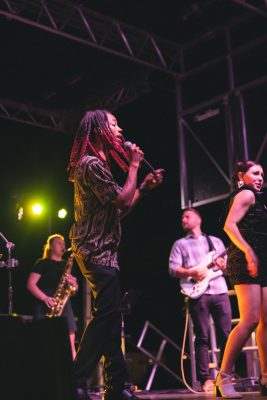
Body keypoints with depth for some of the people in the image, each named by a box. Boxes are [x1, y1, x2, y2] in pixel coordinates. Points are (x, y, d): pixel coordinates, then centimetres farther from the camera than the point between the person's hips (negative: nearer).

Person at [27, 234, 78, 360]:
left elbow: (75, 289, 18)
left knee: (70, 342, -3)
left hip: (64, 306, 5)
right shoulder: (42, 263, 3)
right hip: (46, 307, -5)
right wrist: (45, 298, -19)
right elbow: (30, 284, -6)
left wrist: (73, 282, -6)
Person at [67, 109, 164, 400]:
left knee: (110, 316, 10)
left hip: (100, 250, 11)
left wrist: (145, 186, 16)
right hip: (97, 251, -11)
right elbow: (123, 201, -17)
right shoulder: (92, 164, -13)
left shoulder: (97, 164, 21)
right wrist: (133, 165, -6)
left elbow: (117, 211, 21)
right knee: (106, 315, -13)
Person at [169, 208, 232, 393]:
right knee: (202, 337, -4)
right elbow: (173, 268, 2)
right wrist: (191, 272, -15)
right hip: (198, 293, -2)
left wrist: (225, 265, -5)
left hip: (220, 291, 2)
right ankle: (206, 379, -2)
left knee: (226, 335, -1)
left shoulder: (216, 241, 21)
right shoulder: (180, 244, 13)